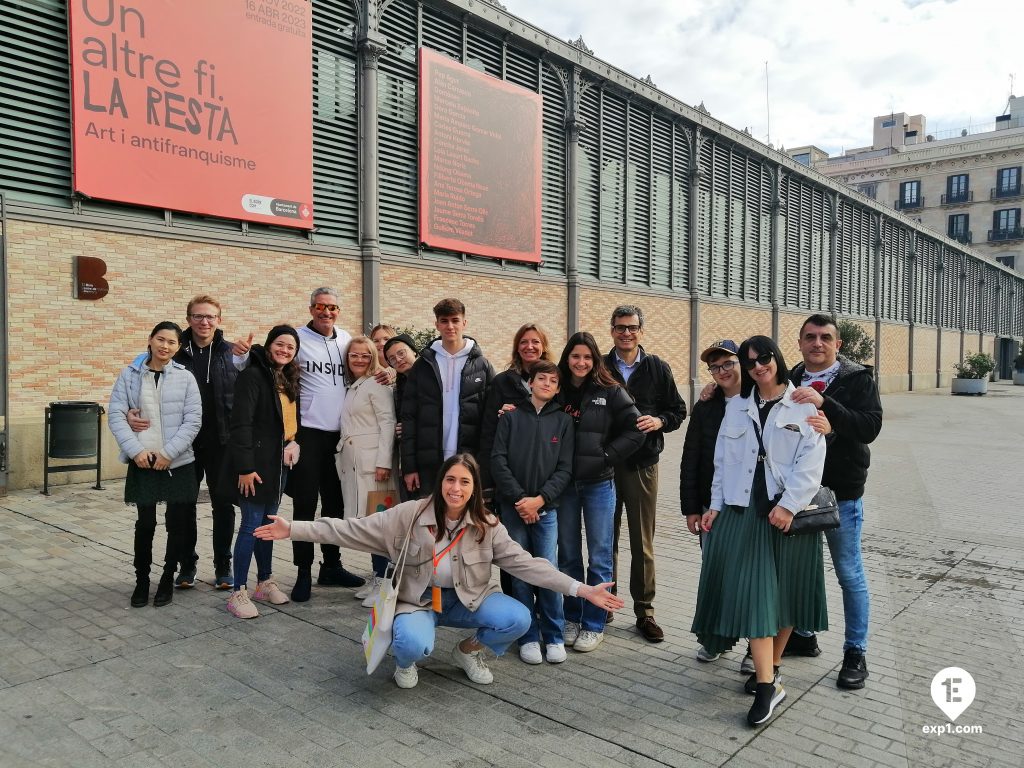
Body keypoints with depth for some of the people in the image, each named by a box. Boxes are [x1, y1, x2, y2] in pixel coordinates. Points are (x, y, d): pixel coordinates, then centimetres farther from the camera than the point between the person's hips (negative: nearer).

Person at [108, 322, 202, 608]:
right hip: (143, 462, 0)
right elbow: (115, 414, 0)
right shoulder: (130, 375, 3)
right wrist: (135, 450, -11)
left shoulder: (185, 378, 0)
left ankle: (168, 578, 22)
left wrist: (168, 453, -13)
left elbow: (193, 420, -4)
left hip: (178, 462, 0)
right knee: (145, 523, 5)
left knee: (178, 522, 4)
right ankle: (142, 579, 23)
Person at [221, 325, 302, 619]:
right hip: (256, 463, -8)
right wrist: (244, 467, -21)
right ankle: (238, 592, 4)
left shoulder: (289, 379, 12)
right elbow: (241, 424, -18)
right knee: (251, 524, -5)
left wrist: (292, 445, 8)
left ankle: (265, 583, 26)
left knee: (268, 523, 15)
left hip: (278, 462, 8)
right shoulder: (253, 375, -13)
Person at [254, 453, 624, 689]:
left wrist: (580, 589, -22)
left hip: (466, 600, 3)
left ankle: (469, 649, 11)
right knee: (414, 644, -36)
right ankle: (405, 660, 6)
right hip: (416, 599, -2)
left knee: (518, 619, -23)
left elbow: (524, 562, -13)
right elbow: (352, 530, -14)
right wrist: (293, 529, -20)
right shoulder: (410, 514, -15)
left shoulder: (487, 527, -10)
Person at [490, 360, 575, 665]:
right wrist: (519, 499, -9)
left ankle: (554, 636, 12)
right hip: (513, 507, 0)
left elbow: (565, 468, 1)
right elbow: (498, 460, -1)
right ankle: (528, 636, 15)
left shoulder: (563, 421, 6)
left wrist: (539, 499, -11)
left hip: (546, 507, 0)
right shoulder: (511, 417, 6)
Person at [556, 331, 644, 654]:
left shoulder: (611, 392, -4)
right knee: (568, 555, 12)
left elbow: (635, 431, -6)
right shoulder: (557, 392, 3)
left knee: (599, 556, 5)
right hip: (564, 484, 3)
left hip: (599, 484, -2)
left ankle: (594, 624, 18)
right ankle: (572, 618, 27)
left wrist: (606, 456, -10)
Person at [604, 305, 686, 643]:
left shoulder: (657, 368, 4)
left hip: (643, 465, 0)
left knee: (643, 543, 6)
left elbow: (678, 410, 8)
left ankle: (644, 611, 18)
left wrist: (659, 421, -11)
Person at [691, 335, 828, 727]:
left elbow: (810, 463, -9)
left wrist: (788, 505, -18)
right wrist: (716, 504, 6)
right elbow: (723, 460, 12)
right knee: (752, 592, -6)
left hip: (787, 510, -2)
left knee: (783, 593, 8)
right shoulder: (736, 406, 11)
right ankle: (768, 683, -2)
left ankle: (770, 667, 26)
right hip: (743, 508, 2)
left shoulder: (802, 406, 0)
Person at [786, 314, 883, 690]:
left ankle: (856, 653, 21)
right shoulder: (789, 381, 4)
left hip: (841, 493, -4)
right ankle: (803, 635, 34)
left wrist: (823, 403, -31)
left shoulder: (858, 379, -7)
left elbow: (870, 428, -21)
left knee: (850, 574, 7)